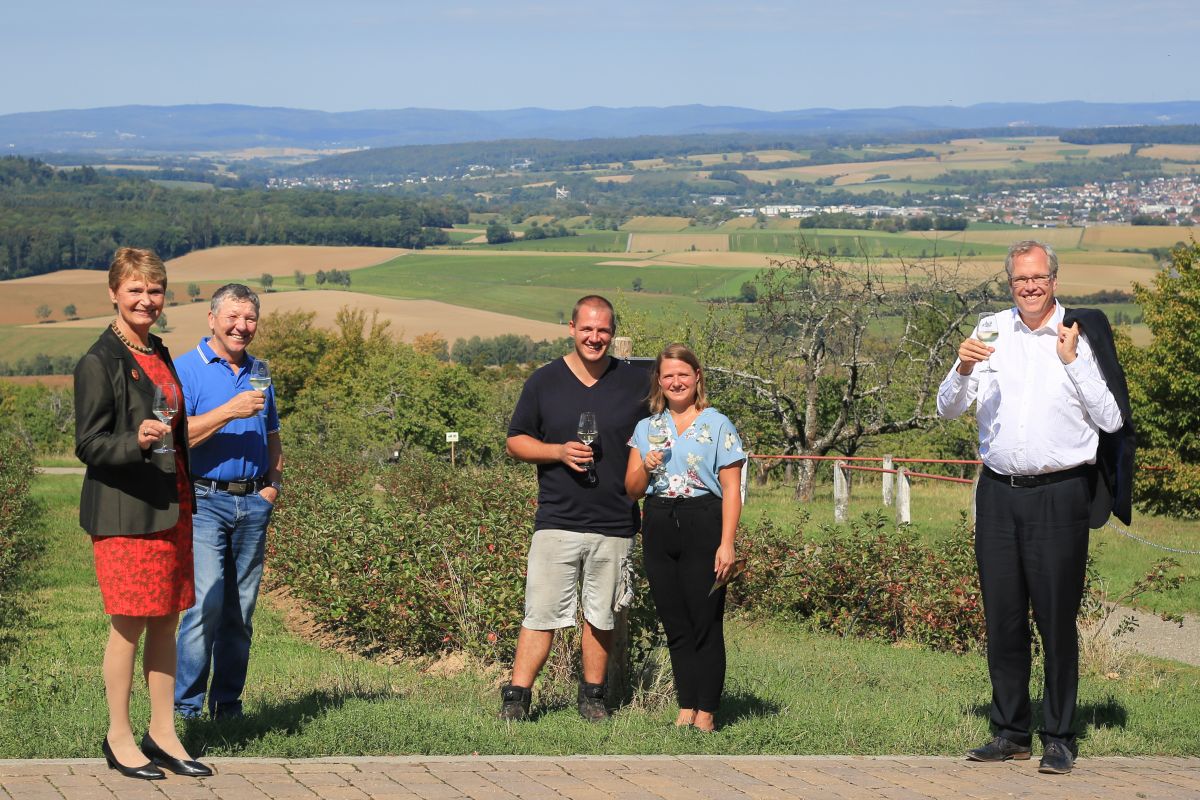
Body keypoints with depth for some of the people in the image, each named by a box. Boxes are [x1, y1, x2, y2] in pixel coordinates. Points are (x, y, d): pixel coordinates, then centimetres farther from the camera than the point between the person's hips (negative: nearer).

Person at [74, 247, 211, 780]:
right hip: (125, 511, -7)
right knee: (129, 625, -3)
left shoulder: (160, 356, 16)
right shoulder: (100, 362, -9)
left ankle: (162, 734, 15)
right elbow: (88, 445, -11)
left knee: (166, 620, 8)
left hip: (171, 506, 7)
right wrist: (135, 441, -29)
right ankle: (119, 738, 7)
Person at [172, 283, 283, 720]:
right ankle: (185, 708, -10)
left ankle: (228, 705, 12)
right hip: (204, 502, -5)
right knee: (205, 602, -14)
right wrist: (229, 411, -21)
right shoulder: (185, 369, -2)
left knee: (240, 611, 6)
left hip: (253, 504, 6)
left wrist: (274, 483, 9)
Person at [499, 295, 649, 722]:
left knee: (601, 615, 9)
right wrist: (560, 451, -9)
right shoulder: (544, 381, 3)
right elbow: (516, 442, 7)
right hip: (557, 521, -1)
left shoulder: (636, 382, 5)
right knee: (542, 613, -5)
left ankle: (593, 696, 21)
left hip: (616, 523, 1)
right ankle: (516, 698, -1)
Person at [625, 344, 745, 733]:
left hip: (702, 525, -4)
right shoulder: (646, 428, 13)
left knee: (705, 623, -4)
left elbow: (731, 489, -4)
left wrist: (727, 543, -13)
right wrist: (645, 467, -8)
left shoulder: (717, 425, 1)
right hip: (659, 527, 4)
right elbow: (631, 489, 14)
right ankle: (686, 709, 13)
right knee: (675, 625, 7)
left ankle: (705, 714, 0)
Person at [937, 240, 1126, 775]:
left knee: (1057, 619, -1)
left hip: (1059, 494, -3)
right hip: (999, 491, 3)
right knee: (1002, 617, 7)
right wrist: (962, 370, -10)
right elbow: (947, 410, 10)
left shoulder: (1078, 338, 0)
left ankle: (1059, 738, 7)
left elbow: (1111, 420, -5)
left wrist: (1074, 361, -13)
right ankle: (1010, 732, 17)